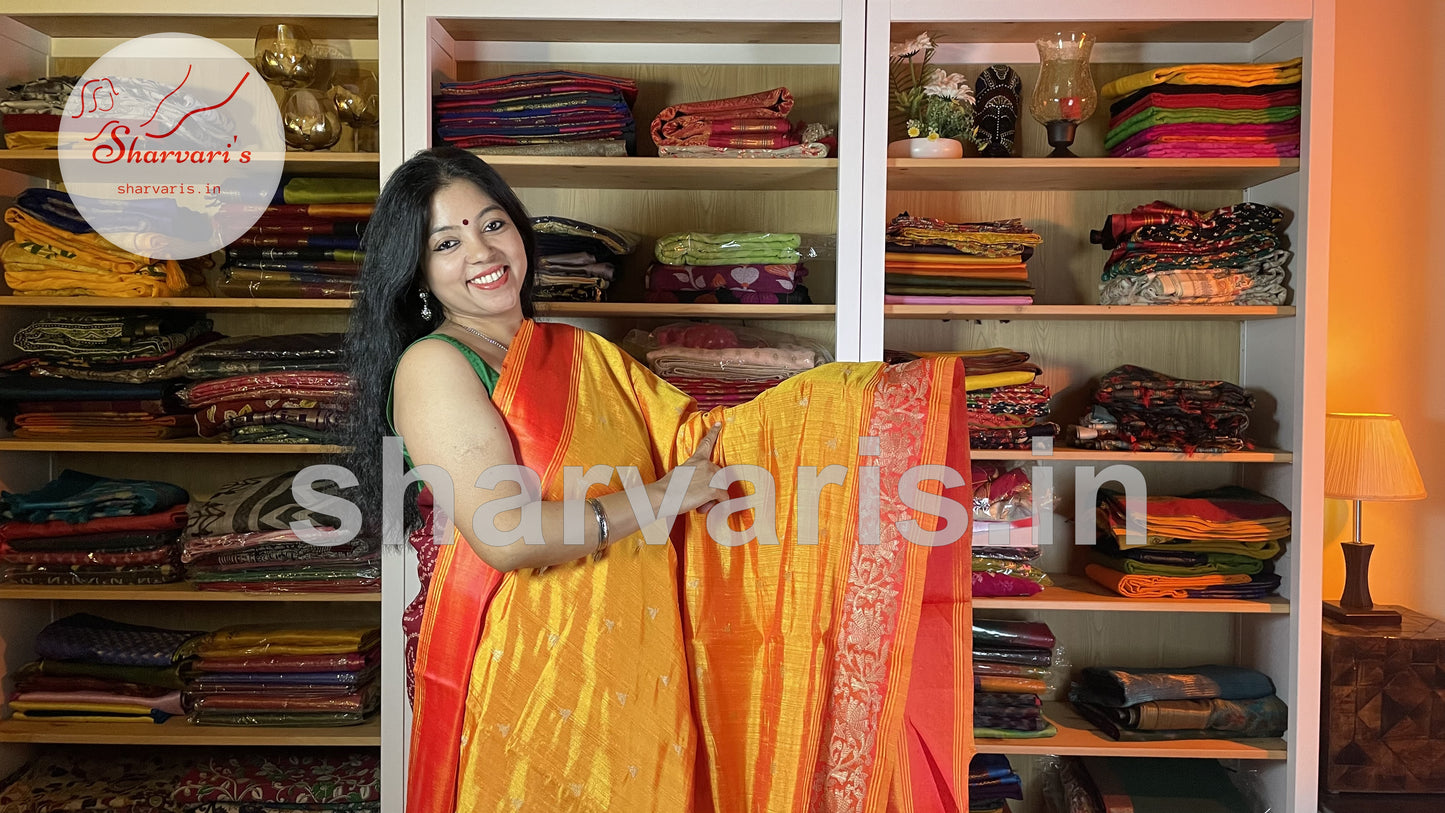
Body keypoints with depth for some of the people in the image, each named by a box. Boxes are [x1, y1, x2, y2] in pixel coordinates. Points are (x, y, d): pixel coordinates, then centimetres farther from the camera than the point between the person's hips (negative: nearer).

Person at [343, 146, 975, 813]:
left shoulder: (583, 354, 9)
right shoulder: (431, 365, -11)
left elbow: (699, 438, 4)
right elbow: (506, 535, -21)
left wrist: (883, 389, -1)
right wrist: (662, 497, -11)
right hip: (519, 682, -5)